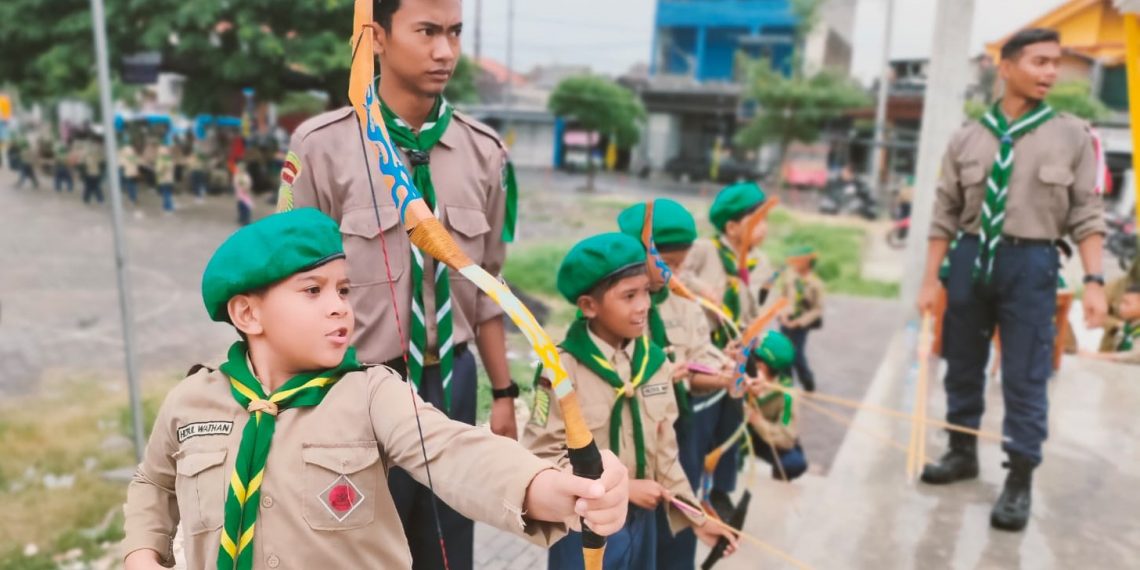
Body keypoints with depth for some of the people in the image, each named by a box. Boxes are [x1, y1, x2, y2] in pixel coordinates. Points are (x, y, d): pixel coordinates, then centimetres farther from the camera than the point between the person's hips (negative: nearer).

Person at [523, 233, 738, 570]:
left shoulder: (654, 362, -2)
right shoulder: (562, 369, -20)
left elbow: (663, 448, 5)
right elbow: (543, 456, -19)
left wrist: (694, 516, 5)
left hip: (642, 518, 6)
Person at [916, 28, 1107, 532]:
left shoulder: (1072, 135, 0)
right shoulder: (967, 139, 3)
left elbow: (1087, 214, -1)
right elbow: (945, 214, 4)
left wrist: (1093, 279, -11)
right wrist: (931, 279, 1)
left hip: (1031, 261, -2)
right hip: (971, 256, 2)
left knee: (1025, 376, 2)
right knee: (962, 365, 14)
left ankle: (1019, 480, 17)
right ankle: (963, 452, 34)